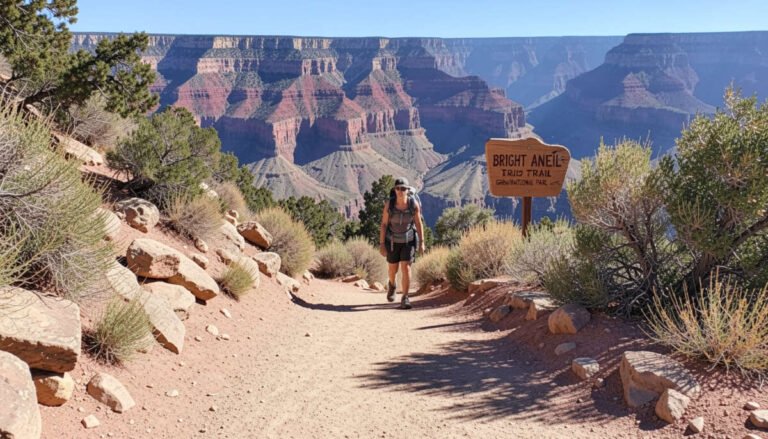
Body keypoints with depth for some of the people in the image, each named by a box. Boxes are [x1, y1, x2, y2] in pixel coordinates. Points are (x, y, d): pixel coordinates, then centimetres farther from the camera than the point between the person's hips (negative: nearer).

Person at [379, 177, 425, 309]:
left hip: (408, 240, -1)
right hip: (393, 240, 1)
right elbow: (384, 224, -10)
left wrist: (422, 242, -5)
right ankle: (392, 284, 49)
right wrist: (382, 244, -12)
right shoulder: (389, 204, -17)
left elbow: (419, 223, -6)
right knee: (393, 269, 14)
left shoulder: (414, 203, -16)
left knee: (406, 268, -14)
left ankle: (405, 299, -6)